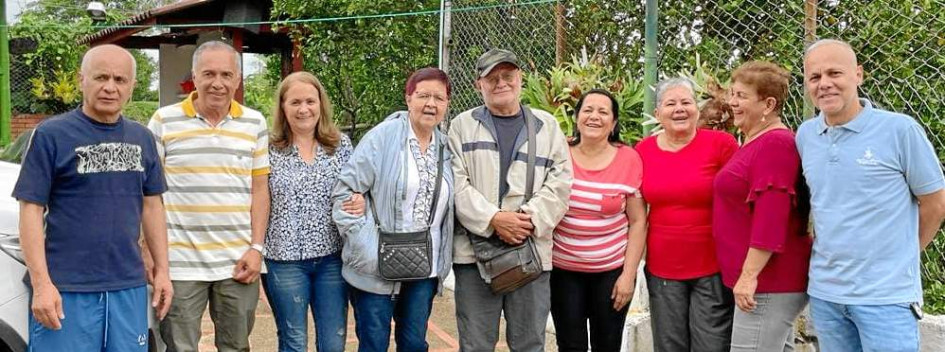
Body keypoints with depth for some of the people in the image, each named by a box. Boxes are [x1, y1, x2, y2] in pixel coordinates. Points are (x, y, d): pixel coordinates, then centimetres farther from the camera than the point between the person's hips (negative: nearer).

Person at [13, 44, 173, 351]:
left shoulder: (142, 138, 10)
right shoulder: (51, 134, -5)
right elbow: (31, 210, -7)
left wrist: (162, 270, 10)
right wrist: (41, 283, -13)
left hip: (129, 286, 5)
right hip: (67, 289, -4)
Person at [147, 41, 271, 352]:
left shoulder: (255, 124, 5)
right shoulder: (164, 121, -2)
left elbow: (259, 189, 7)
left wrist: (256, 248, -1)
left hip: (238, 262, 2)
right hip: (180, 262, -2)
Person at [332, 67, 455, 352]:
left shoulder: (446, 148, 8)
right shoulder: (382, 137, -8)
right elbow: (346, 191, -11)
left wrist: (443, 261, 5)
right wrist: (367, 250, -16)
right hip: (378, 268, -4)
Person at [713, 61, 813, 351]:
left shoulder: (775, 143, -16)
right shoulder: (757, 142, 16)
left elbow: (771, 216, -24)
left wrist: (749, 275, -24)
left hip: (768, 282, -11)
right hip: (773, 280, 11)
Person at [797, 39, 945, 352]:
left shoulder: (900, 130, -9)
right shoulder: (804, 135, 3)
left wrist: (899, 256, 7)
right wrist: (834, 249, 9)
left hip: (886, 295, -4)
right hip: (823, 292, 4)